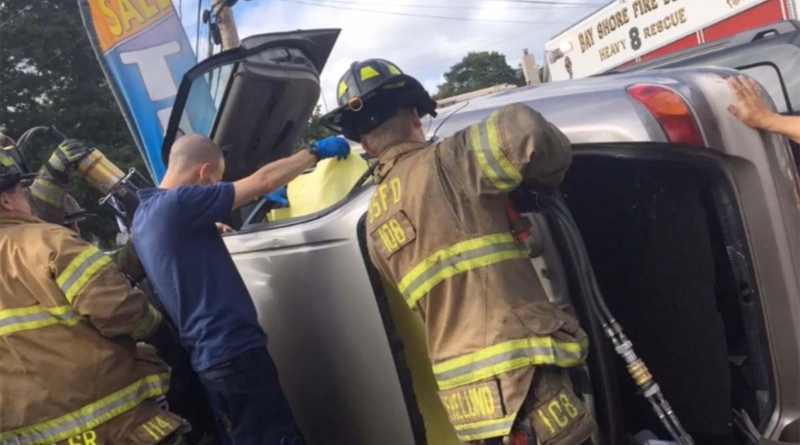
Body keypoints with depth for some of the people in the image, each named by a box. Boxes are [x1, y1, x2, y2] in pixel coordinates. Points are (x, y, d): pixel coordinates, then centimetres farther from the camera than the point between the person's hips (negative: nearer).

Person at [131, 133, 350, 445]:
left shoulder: (144, 215, 12)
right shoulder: (179, 202, -16)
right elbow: (263, 181, -15)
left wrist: (211, 228, 31)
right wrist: (316, 152, -6)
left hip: (209, 356, 10)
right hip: (233, 349, -10)